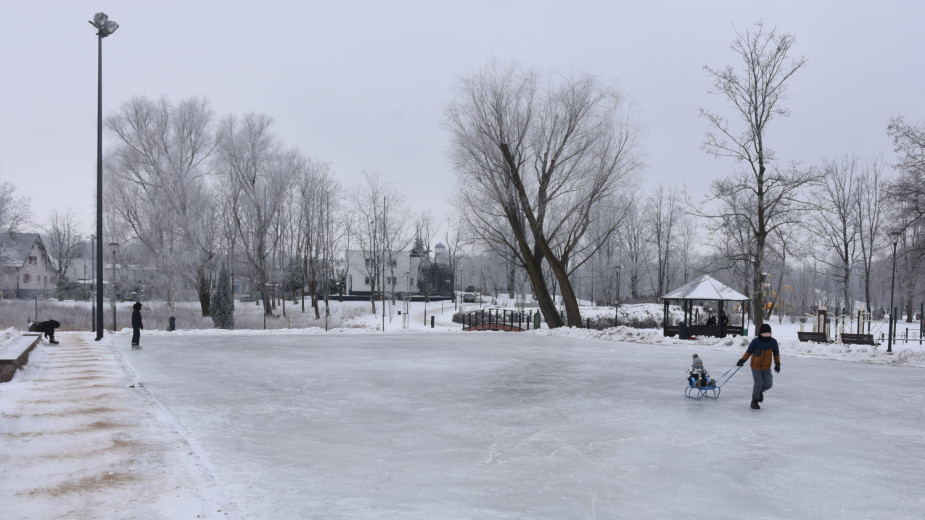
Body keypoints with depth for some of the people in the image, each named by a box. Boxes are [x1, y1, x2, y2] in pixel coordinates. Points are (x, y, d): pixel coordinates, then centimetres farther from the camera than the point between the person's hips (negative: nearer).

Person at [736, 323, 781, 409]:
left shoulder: (773, 342, -5)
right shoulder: (755, 341, -13)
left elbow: (776, 353, 11)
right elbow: (749, 351, -1)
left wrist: (777, 364, 11)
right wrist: (742, 360, -3)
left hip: (766, 367, 3)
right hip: (756, 366, -3)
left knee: (768, 384, -4)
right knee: (758, 384, -8)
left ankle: (760, 391, 32)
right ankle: (754, 401, 11)